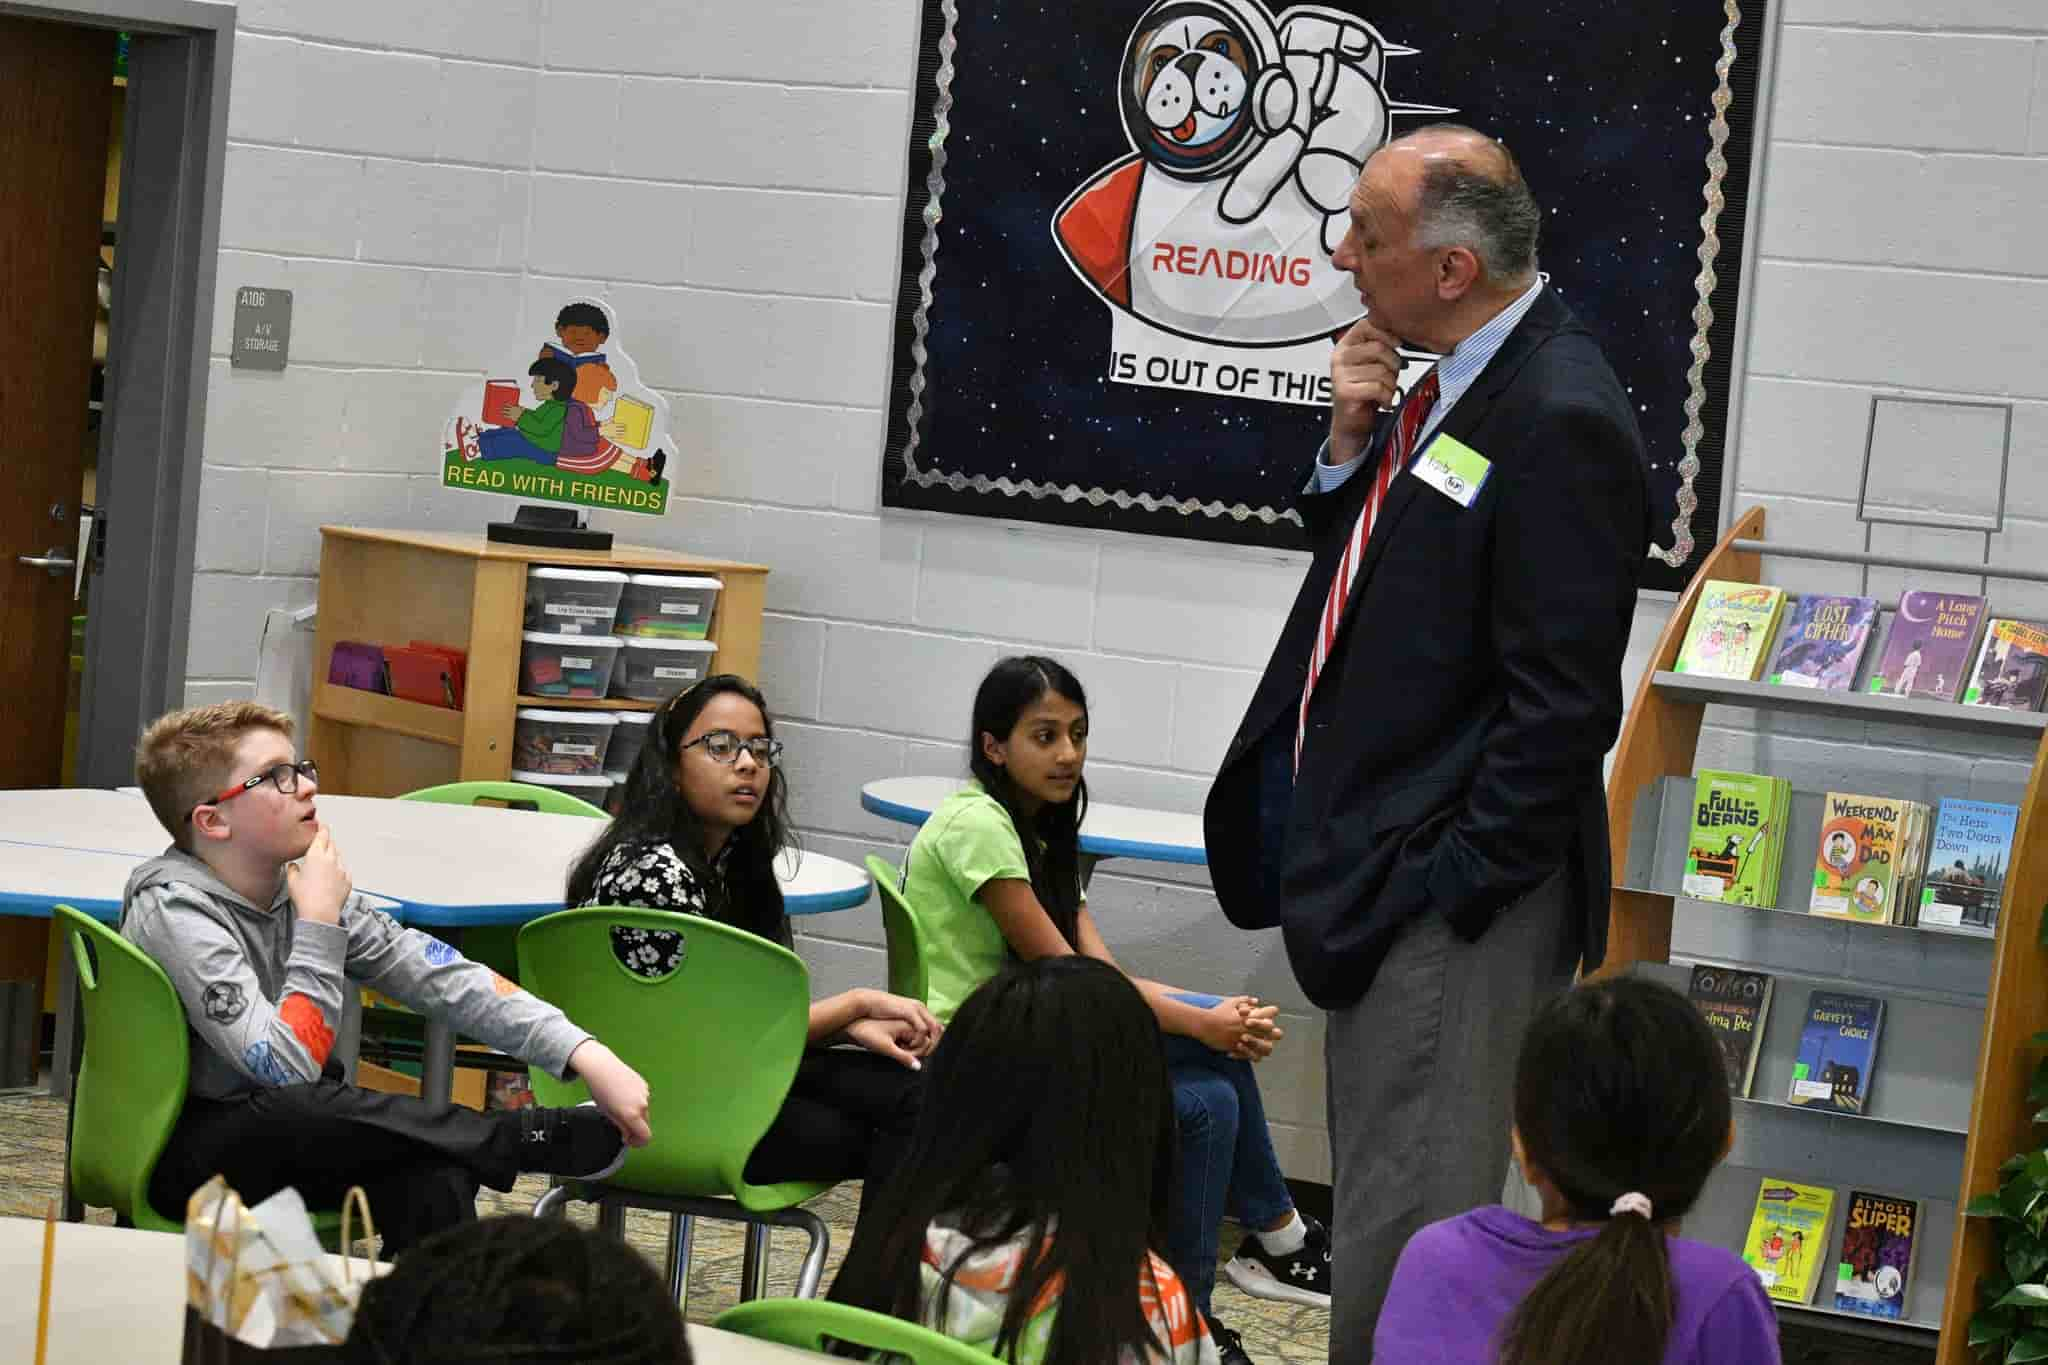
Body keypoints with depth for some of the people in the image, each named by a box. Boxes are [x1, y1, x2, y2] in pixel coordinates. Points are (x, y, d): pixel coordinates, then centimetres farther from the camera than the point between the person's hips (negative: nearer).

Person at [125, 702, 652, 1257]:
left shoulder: (297, 886, 1)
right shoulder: (176, 913, -19)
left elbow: (442, 976, -5)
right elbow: (289, 1069, -27)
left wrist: (586, 1054, -15)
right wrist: (319, 923, -21)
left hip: (286, 1139, 5)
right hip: (185, 1160, -5)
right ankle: (536, 1138, -17)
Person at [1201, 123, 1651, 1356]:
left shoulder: (1561, 420, -19)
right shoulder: (1455, 384, 10)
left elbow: (1562, 702, -21)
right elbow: (1362, 569, 20)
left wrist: (1449, 888, -19)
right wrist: (1354, 448, 2)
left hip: (1455, 898, -10)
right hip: (1377, 876, 10)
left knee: (1409, 1228, -5)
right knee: (1378, 1204, 19)